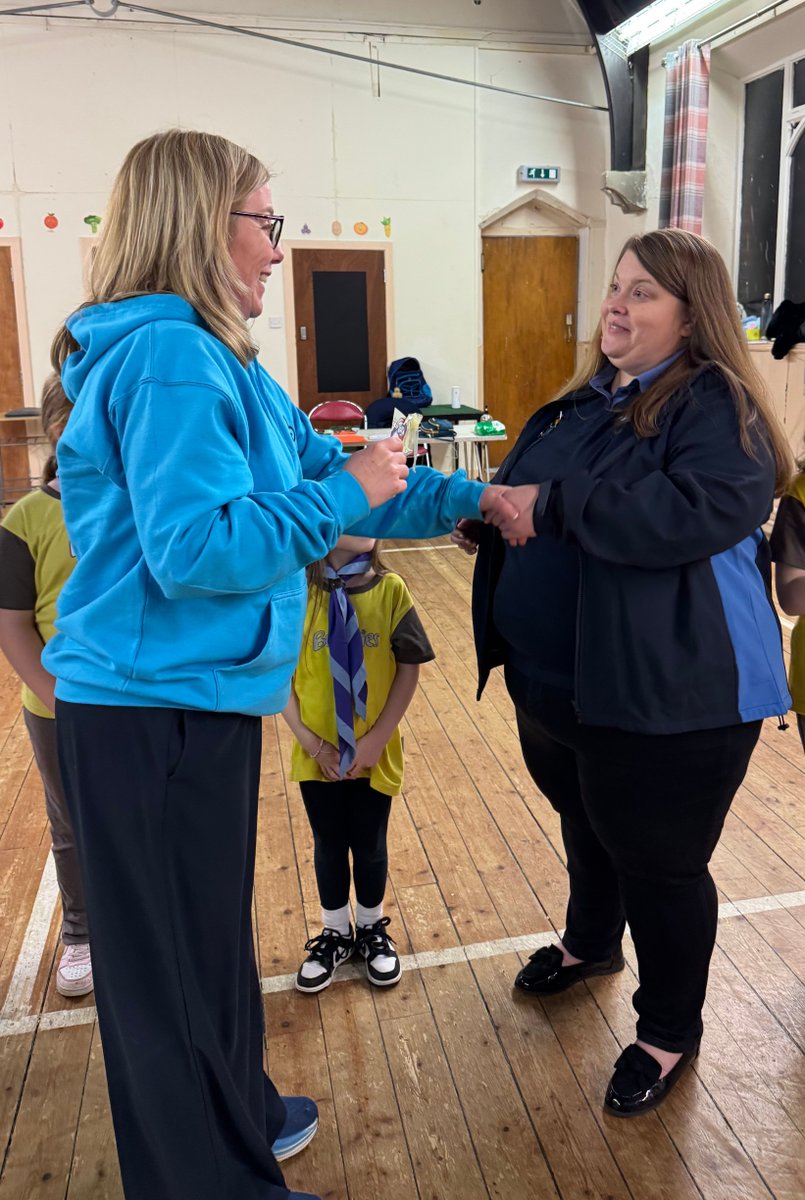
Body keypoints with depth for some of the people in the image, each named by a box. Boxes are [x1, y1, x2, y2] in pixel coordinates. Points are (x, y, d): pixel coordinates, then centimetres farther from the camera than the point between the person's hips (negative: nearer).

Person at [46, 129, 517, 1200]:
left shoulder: (207, 355, 13)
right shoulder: (168, 356, -19)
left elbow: (317, 472, 16)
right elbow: (196, 547, -27)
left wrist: (467, 499, 15)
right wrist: (345, 492, -16)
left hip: (193, 698, 10)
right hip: (157, 712, -10)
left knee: (207, 935, 25)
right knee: (177, 960, 8)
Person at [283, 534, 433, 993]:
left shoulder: (389, 589, -13)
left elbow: (409, 667, -9)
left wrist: (378, 736, -13)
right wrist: (306, 737, -12)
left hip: (375, 752, 0)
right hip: (318, 753, 0)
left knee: (370, 847, 16)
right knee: (329, 846, 17)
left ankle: (372, 929, 41)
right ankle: (336, 934, 40)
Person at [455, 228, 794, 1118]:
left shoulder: (718, 408, -13)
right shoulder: (585, 402, 12)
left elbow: (698, 510, -31)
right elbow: (528, 498, 21)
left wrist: (552, 506, -30)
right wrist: (485, 513, -2)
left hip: (667, 695, -8)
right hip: (553, 680, 8)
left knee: (659, 862, 7)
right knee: (584, 828, 27)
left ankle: (669, 1033, 32)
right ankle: (590, 944, 55)